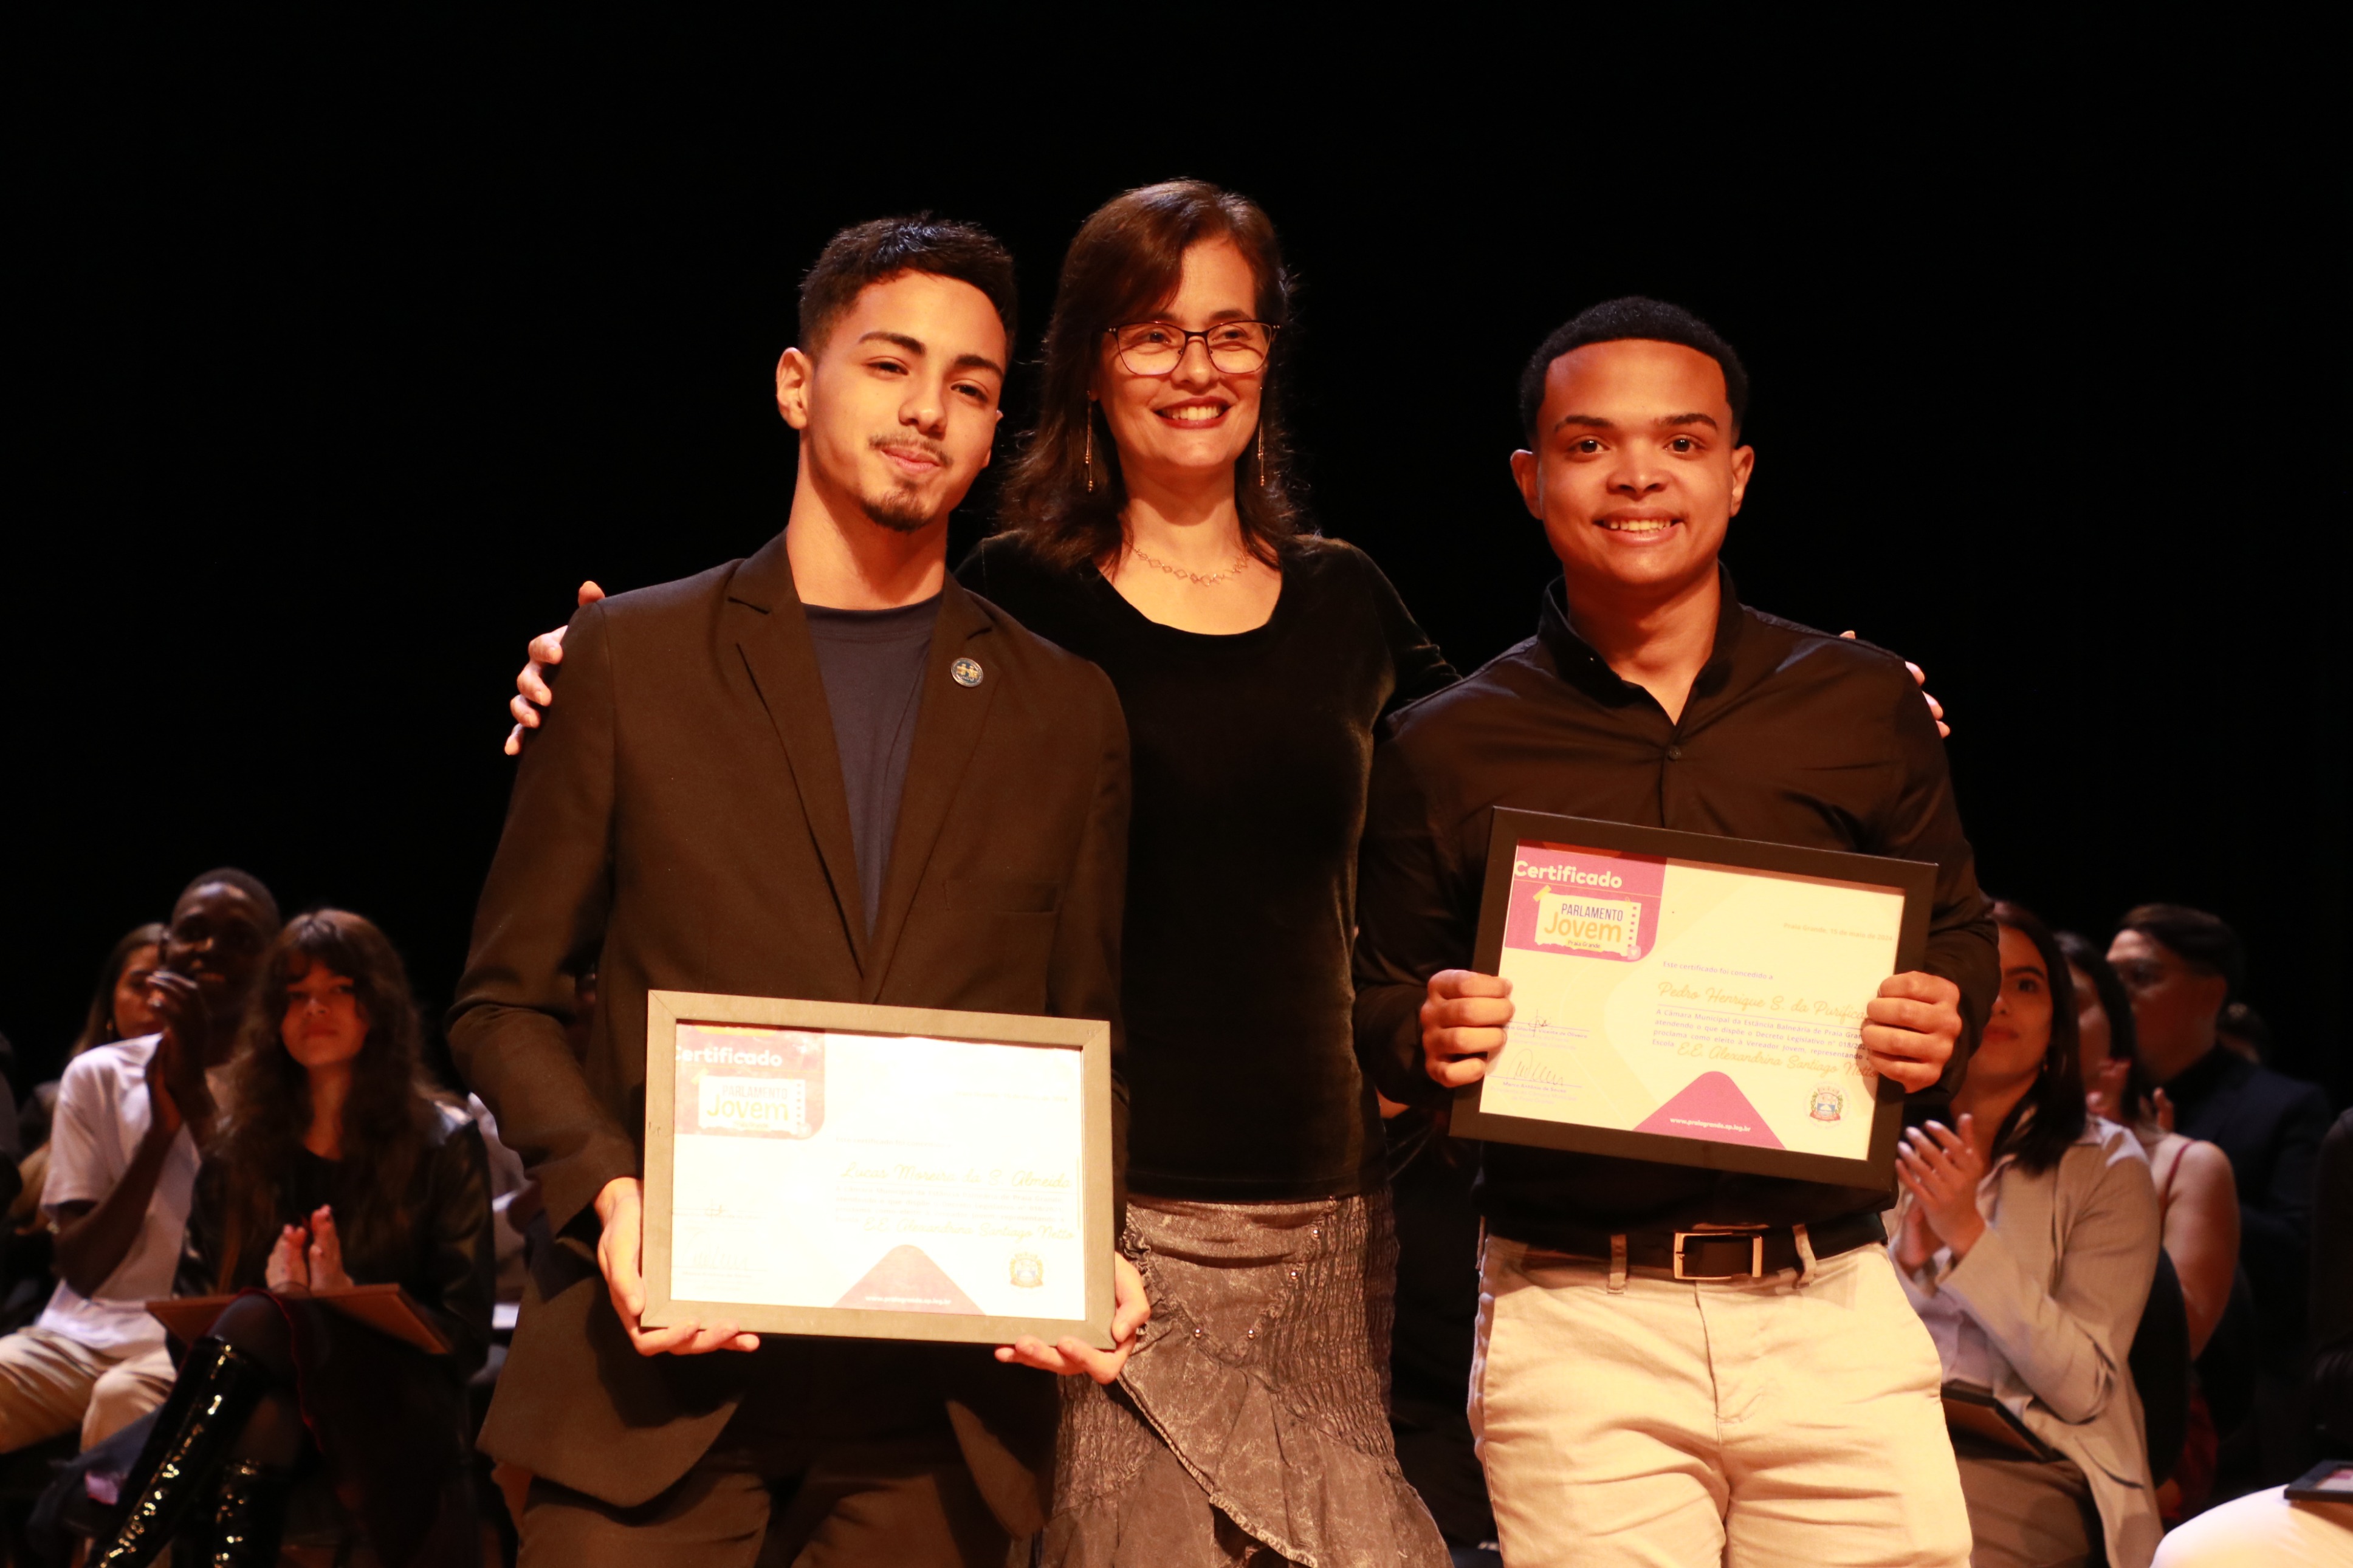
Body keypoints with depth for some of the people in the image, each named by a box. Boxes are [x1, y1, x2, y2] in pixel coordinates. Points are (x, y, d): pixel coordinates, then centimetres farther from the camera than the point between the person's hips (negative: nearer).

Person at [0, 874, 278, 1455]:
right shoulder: (99, 1075, 12)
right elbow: (82, 1269, 3)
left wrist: (195, 1092, -12)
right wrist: (160, 1130, -9)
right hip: (83, 1333, 3)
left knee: (125, 1397, -36)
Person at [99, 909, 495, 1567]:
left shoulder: (442, 1143, 10)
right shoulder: (239, 1151, 20)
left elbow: (464, 1337, 4)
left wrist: (345, 1294, -14)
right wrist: (273, 1292, -7)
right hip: (262, 1397, 2)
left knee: (256, 1322, -37)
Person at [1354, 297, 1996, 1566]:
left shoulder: (1862, 704, 8)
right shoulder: (1446, 749, 5)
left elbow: (1960, 936, 16)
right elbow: (1375, 1006, 12)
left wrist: (1943, 1021, -6)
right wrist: (1429, 1038, -11)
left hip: (1834, 1312, 1)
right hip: (1574, 1321, -1)